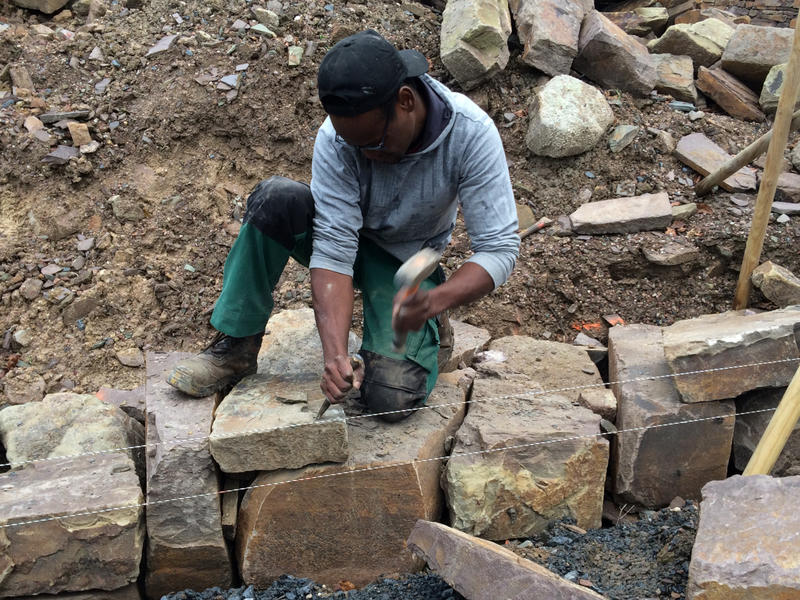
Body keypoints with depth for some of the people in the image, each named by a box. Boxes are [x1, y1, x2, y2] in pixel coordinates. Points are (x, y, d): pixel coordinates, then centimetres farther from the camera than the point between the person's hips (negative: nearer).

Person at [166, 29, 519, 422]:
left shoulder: (471, 133, -28)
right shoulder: (336, 137, -26)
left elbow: (500, 248, -27)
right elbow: (333, 250, -28)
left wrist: (434, 301, -45)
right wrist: (335, 352, -41)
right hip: (344, 235, 1)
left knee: (391, 400, -24)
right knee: (276, 200, -32)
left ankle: (426, 327, 10)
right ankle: (236, 348, -17)